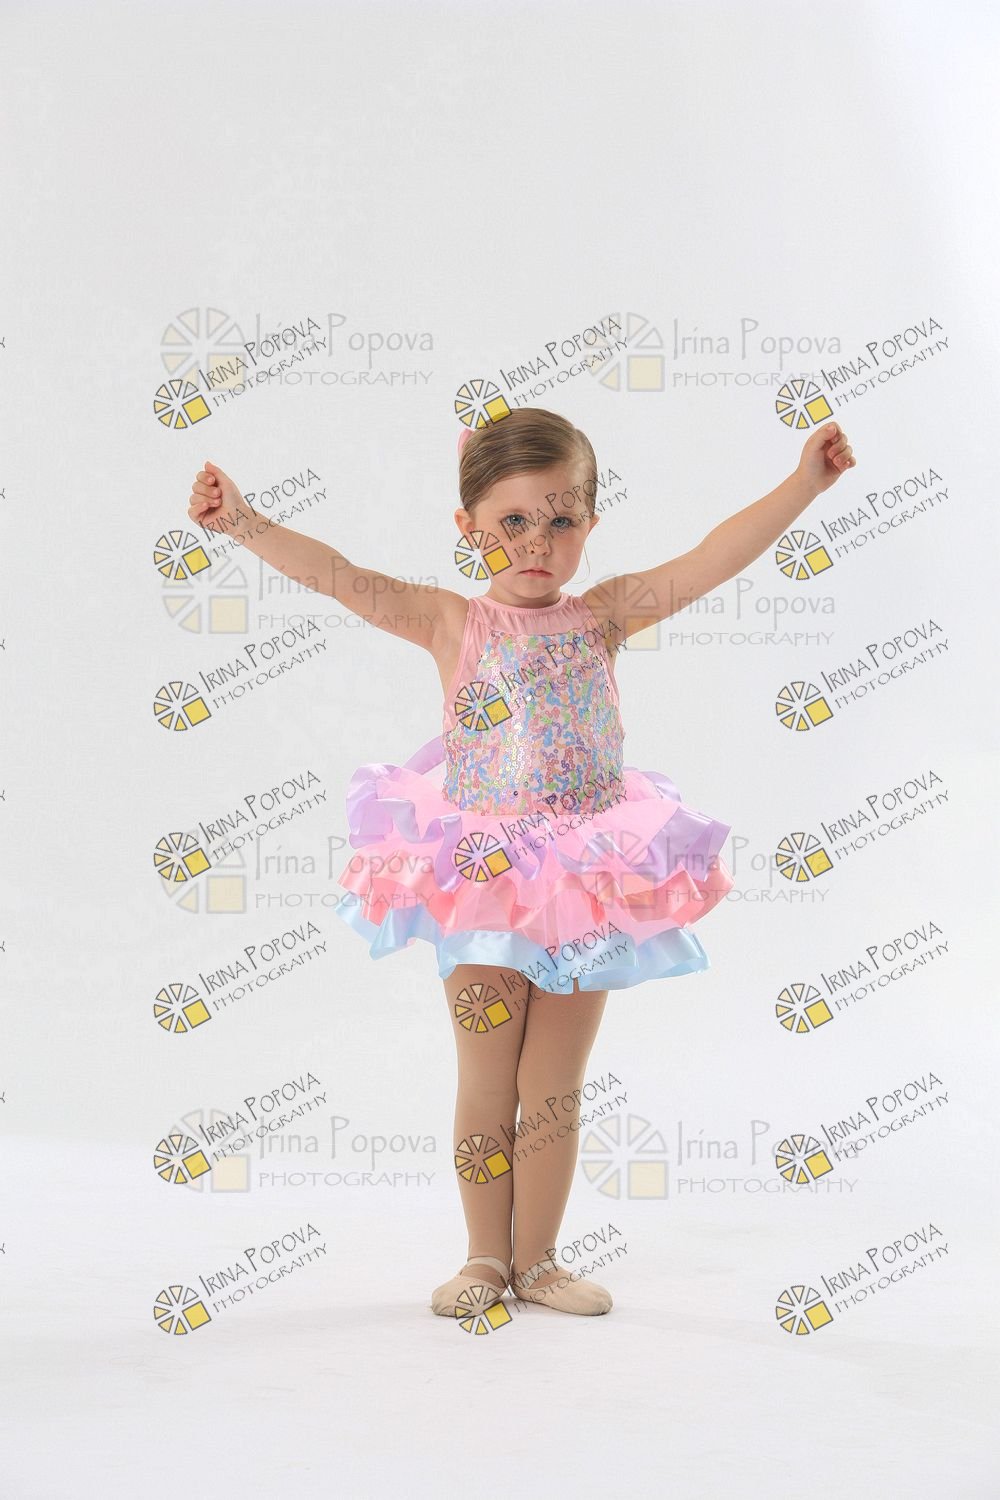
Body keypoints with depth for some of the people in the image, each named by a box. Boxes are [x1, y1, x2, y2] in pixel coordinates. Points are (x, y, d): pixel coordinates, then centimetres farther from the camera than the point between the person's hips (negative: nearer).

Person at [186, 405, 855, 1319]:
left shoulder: (603, 617, 0)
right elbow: (339, 576, -14)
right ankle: (486, 1258, 24)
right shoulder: (452, 623, -5)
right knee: (486, 1089, 9)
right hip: (482, 882, -1)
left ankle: (538, 1260, 25)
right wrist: (244, 524, -26)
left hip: (586, 884, 1)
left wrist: (801, 486, -16)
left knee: (555, 1091, 11)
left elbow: (712, 559, -8)